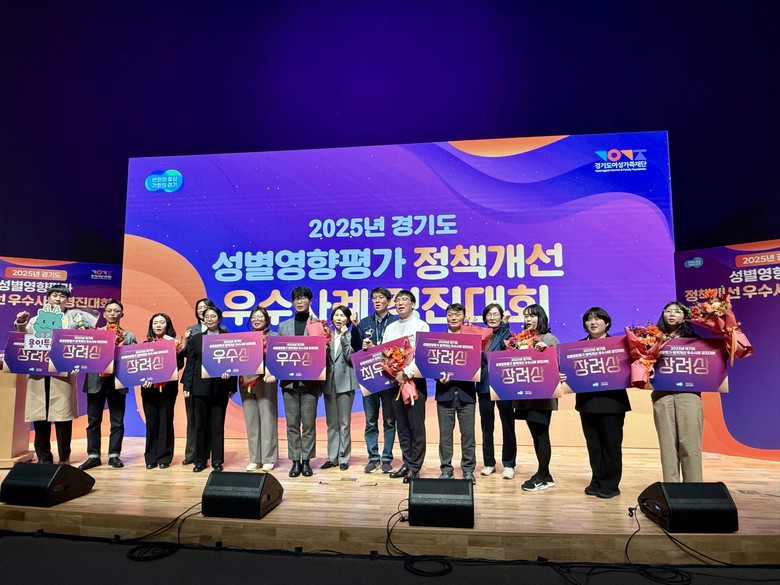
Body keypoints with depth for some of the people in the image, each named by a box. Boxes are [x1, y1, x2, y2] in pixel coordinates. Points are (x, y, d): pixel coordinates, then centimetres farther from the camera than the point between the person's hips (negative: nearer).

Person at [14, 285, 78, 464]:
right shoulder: (36, 319, 18)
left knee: (62, 416, -3)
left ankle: (64, 458, 5)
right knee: (40, 417, 3)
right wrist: (21, 325, -8)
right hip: (38, 374, 3)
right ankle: (44, 458, 12)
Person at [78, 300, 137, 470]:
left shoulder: (129, 336, 8)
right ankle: (93, 455, 13)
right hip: (96, 381, 1)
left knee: (117, 421, 3)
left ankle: (114, 455, 11)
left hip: (118, 382, -1)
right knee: (93, 421, 5)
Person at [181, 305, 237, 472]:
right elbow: (190, 363, 6)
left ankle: (217, 461, 13)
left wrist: (232, 387, -8)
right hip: (200, 387, 2)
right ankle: (200, 460, 19)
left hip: (220, 387, -1)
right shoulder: (196, 338, 8)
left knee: (218, 425, 4)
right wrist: (187, 386, 0)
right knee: (200, 425, 8)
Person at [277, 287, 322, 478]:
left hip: (310, 381, -3)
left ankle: (306, 461, 12)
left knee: (309, 424, 3)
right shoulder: (284, 326, 14)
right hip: (289, 381, 3)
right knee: (292, 424, 6)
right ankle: (295, 461, 15)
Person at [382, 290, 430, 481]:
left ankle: (415, 467, 6)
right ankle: (407, 464, 19)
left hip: (415, 380, -5)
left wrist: (406, 373, -20)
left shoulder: (421, 326, -1)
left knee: (416, 426, -2)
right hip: (395, 380, 5)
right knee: (402, 426, 10)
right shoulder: (390, 328, 15)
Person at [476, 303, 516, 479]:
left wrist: (505, 324, -30)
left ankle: (509, 464, 14)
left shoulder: (506, 333, -1)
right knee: (486, 426, 10)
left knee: (507, 426, 3)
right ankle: (489, 463, 21)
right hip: (484, 385, 4)